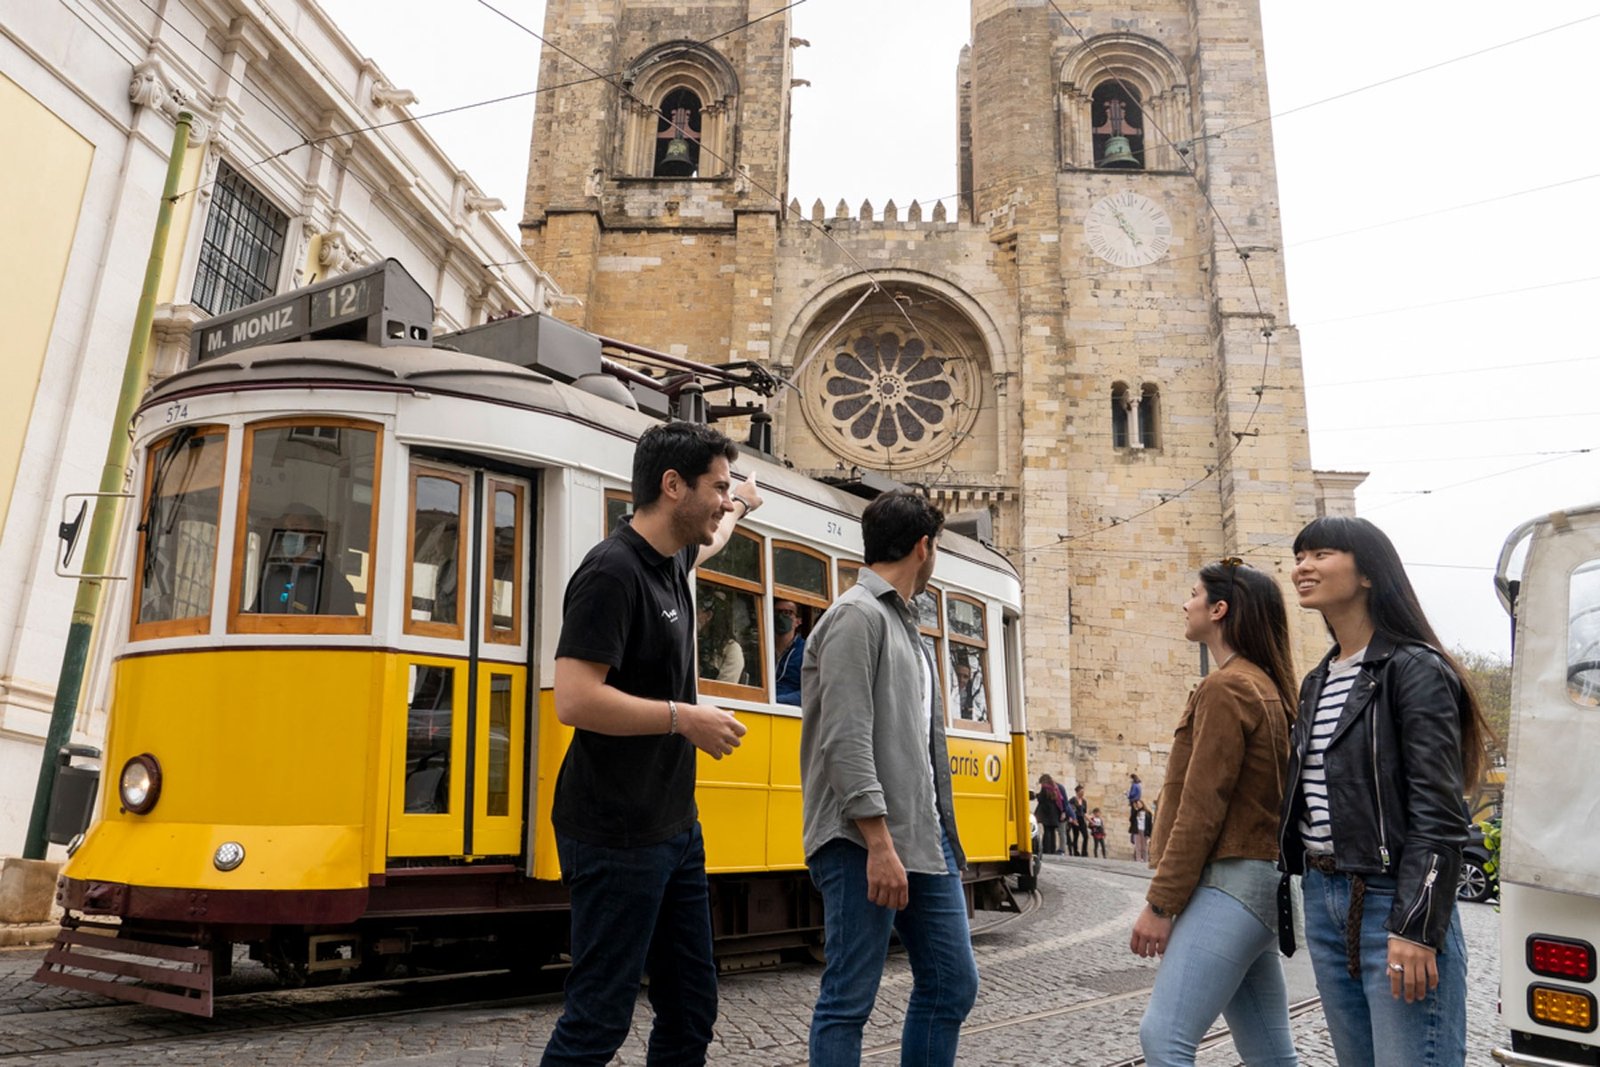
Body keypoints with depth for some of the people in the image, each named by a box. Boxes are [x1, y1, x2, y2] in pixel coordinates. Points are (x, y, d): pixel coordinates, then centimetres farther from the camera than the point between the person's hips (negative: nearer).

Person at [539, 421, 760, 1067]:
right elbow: (574, 700, -25)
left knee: (692, 1010, 12)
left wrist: (740, 510, 52)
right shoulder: (612, 571, -18)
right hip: (619, 837, -9)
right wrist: (683, 717, -17)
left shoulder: (671, 561, 10)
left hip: (674, 827, 9)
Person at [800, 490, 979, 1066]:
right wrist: (879, 844, -22)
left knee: (952, 984, 13)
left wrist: (941, 834, 17)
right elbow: (846, 741, -19)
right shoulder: (857, 616, -10)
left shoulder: (905, 626, 18)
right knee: (849, 999, -1)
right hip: (866, 843, -9)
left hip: (925, 839, 9)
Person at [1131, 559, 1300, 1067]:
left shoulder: (1225, 688, -12)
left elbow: (1201, 809, -17)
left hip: (1231, 882, -10)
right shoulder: (1267, 687, 16)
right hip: (1259, 878, 10)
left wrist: (1159, 904, -13)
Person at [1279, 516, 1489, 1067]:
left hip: (1392, 898, -8)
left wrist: (1415, 928, -20)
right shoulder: (1317, 681, 15)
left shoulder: (1416, 669, -10)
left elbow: (1437, 812, -16)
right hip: (1324, 898, 8)